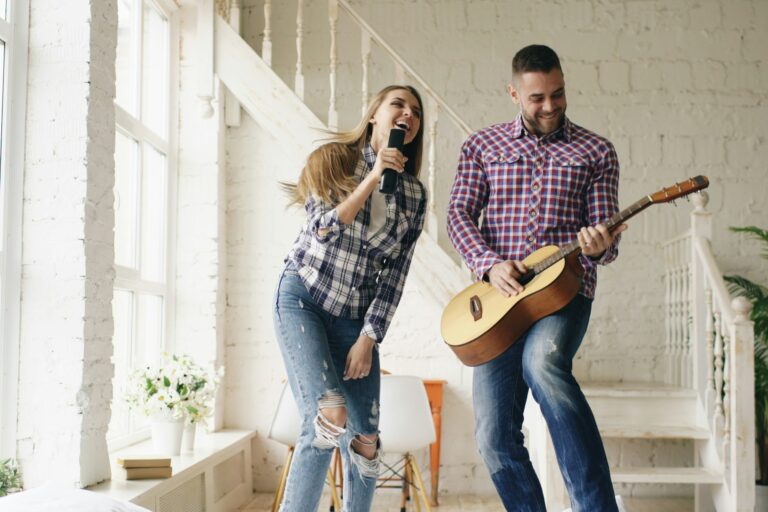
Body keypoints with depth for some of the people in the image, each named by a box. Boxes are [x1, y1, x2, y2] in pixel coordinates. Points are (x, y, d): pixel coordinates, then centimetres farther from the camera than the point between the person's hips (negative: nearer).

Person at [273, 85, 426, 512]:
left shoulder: (414, 194, 5)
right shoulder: (334, 159, -2)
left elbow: (395, 273, 2)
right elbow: (323, 231, -14)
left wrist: (369, 338, -5)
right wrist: (372, 178, -20)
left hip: (356, 315, 4)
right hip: (303, 299, -4)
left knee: (365, 439, -2)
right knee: (329, 417, -22)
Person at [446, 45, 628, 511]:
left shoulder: (596, 152, 9)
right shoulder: (482, 147, 12)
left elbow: (604, 235, 5)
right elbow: (459, 214, 5)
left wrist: (599, 247, -19)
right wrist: (490, 264, -12)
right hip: (499, 298, 3)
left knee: (542, 359, -36)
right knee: (495, 439, -2)